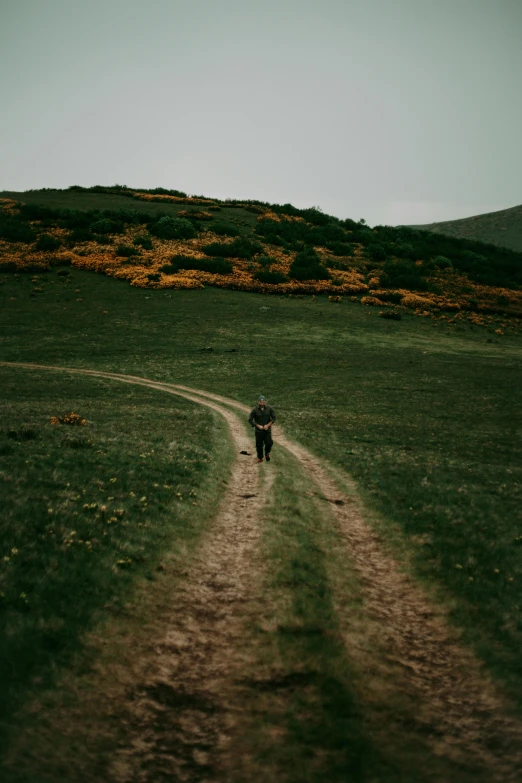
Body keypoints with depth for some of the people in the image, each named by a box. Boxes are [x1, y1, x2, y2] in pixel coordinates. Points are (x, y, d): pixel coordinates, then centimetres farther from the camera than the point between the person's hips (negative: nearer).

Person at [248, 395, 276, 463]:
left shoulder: (269, 409, -4)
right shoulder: (254, 410, -9)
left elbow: (273, 417, 3)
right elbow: (250, 419, -5)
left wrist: (268, 425, -10)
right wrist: (258, 426, -12)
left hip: (267, 430, 0)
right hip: (258, 430, 0)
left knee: (269, 443, -11)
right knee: (259, 445, 4)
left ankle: (267, 454, 19)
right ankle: (260, 458, 23)